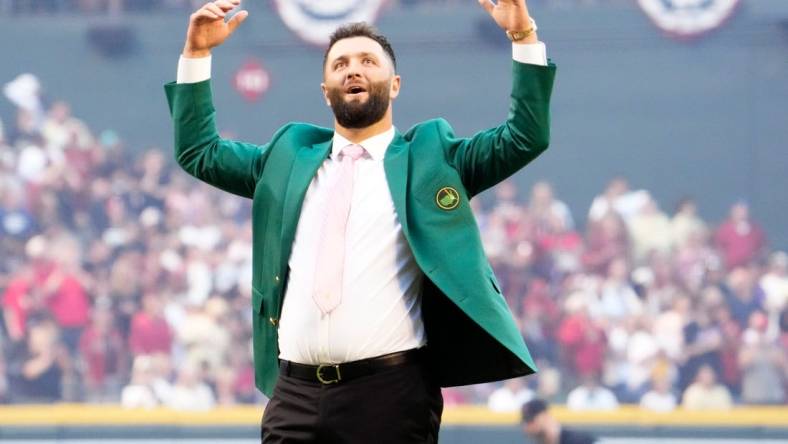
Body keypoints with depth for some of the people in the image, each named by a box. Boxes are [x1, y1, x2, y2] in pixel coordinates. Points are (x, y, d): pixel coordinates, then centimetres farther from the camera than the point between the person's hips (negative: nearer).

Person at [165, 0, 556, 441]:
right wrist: (197, 54, 16)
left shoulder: (429, 154, 11)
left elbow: (526, 138, 3)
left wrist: (524, 36, -6)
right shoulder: (291, 154, 20)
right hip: (294, 392, 3)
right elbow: (199, 152, 26)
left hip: (391, 390, -3)